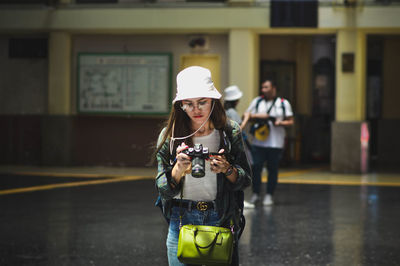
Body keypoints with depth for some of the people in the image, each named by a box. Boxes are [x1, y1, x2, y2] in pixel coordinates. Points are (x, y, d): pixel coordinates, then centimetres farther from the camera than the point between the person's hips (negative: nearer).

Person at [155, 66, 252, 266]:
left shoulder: (230, 132, -1)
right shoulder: (169, 136, -3)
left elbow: (245, 180, 2)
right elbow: (164, 191, -4)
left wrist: (227, 169, -19)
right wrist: (179, 169, -23)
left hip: (222, 219, 0)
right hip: (182, 221, 0)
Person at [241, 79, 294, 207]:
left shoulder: (283, 103, 7)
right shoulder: (257, 101, 11)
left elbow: (290, 121, 7)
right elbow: (247, 115, 9)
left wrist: (281, 123, -12)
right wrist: (257, 116, -10)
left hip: (276, 143, -1)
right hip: (258, 142, 1)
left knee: (272, 169, 2)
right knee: (255, 167, -5)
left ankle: (269, 195, 12)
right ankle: (255, 194, 8)